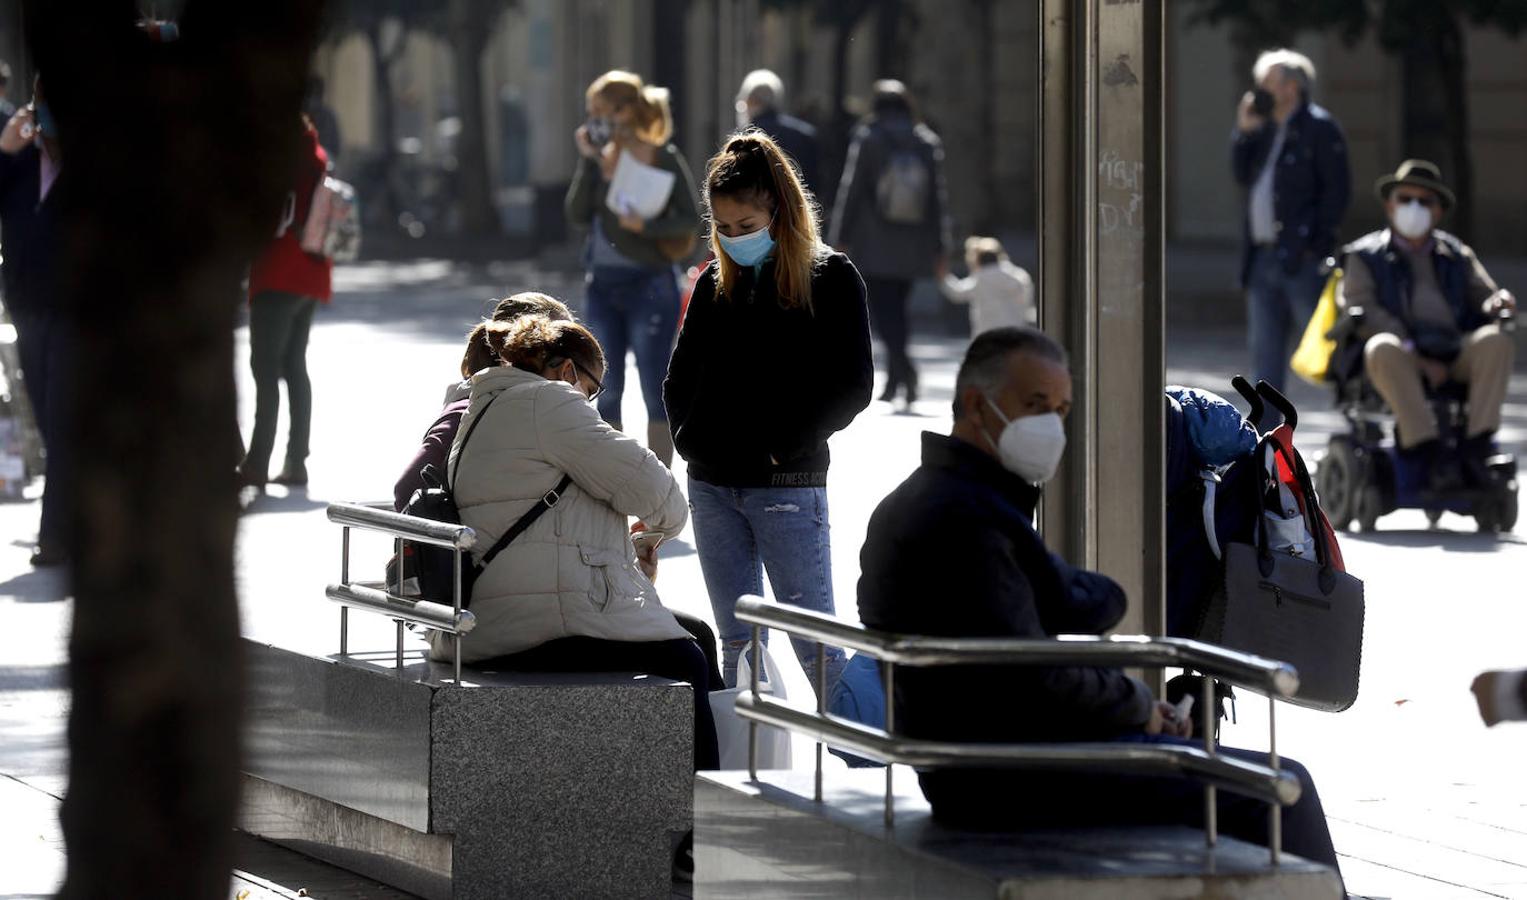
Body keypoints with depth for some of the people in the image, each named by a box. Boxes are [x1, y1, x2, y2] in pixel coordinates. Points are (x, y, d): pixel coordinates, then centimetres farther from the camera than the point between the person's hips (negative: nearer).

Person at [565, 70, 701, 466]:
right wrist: (588, 162, -9)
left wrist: (645, 225, -21)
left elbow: (691, 220, -7)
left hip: (650, 285, -5)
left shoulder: (665, 159, -7)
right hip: (603, 286, 5)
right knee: (605, 393, 7)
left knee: (655, 391, 0)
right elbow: (577, 214, -3)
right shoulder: (599, 157, 6)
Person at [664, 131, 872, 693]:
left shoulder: (830, 279, -3)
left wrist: (784, 443, -12)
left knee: (814, 641, -5)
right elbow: (678, 379, 18)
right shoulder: (715, 283, 11)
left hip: (789, 484, -5)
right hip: (712, 486, 5)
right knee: (737, 642, 7)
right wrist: (691, 436, 2)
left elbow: (853, 387, -7)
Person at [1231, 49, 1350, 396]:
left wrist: (1317, 244, -16)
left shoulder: (1318, 128, -6)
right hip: (1263, 256, 8)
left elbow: (1337, 190, -11)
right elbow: (1243, 176, 16)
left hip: (1302, 259, -8)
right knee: (1264, 348, 9)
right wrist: (1244, 132, 3)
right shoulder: (1265, 128, 16)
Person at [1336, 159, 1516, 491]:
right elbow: (1364, 314, 0)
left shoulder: (1458, 257, 27)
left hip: (1454, 356, 3)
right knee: (1383, 348, -38)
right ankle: (1427, 453, -44)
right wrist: (1418, 358, -14)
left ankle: (1477, 447, -35)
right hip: (1403, 357, -3)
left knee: (1495, 340, -29)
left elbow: (1484, 298, 20)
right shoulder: (1365, 257, 15)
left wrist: (1499, 303, -8)